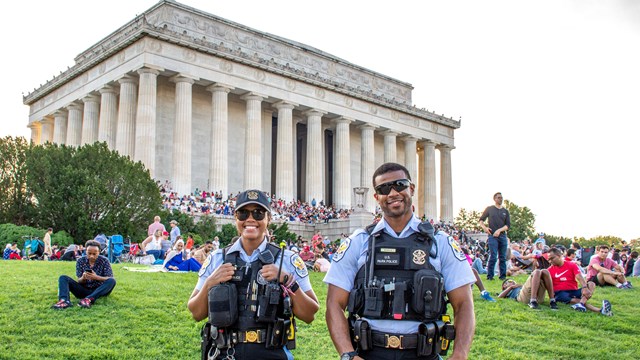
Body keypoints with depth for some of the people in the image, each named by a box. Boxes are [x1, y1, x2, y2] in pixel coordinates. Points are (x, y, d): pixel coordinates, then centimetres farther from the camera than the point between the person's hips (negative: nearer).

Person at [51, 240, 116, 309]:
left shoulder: (104, 261, -6)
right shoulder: (80, 261, -1)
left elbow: (110, 279, -12)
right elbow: (79, 281, -2)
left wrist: (96, 277, -31)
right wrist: (83, 278, -27)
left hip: (99, 290, -2)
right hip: (84, 290, 2)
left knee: (112, 281, -32)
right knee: (63, 278, -12)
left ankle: (89, 299, -49)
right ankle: (64, 300, -40)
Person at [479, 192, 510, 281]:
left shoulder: (505, 211, 14)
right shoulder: (489, 209, 8)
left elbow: (508, 225, 6)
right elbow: (481, 220, 11)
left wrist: (499, 230, -10)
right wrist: (484, 227, -9)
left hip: (502, 236, 3)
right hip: (492, 236, -3)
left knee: (503, 257, 4)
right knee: (493, 257, -10)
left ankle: (503, 276, 11)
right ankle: (490, 276, -4)